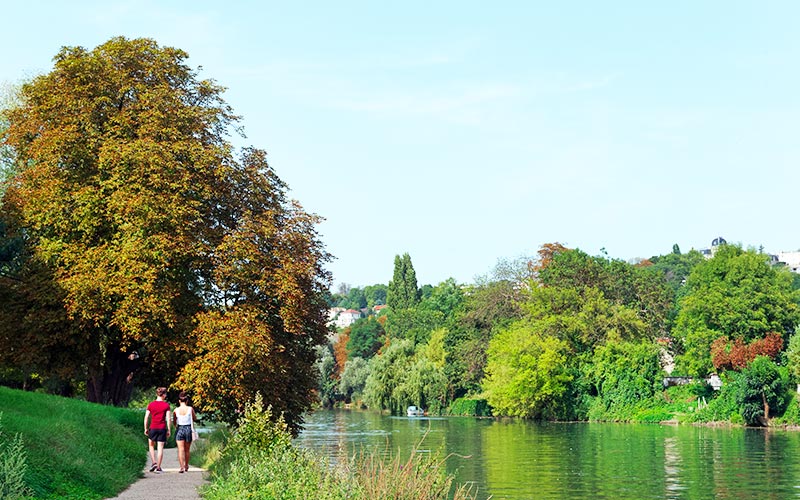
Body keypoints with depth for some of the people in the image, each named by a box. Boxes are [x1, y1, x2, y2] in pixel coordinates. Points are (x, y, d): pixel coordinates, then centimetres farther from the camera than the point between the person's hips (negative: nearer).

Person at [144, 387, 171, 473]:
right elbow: (168, 418, -6)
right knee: (160, 448, 4)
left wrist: (145, 429, 10)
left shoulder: (151, 404, 0)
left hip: (153, 428, 1)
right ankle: (158, 467, 5)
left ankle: (154, 462, 4)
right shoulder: (166, 405, -4)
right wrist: (169, 430, 1)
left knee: (151, 446, 20)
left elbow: (146, 417, 0)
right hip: (162, 428, -1)